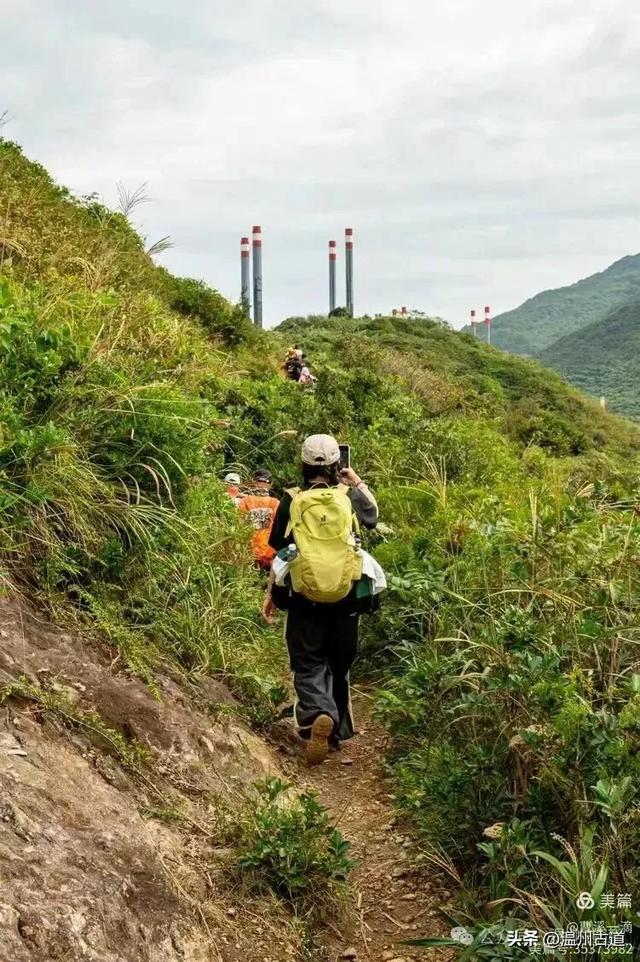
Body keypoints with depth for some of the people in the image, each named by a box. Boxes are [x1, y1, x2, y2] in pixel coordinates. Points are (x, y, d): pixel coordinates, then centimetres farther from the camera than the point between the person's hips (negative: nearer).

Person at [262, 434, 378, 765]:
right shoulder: (350, 495, 0)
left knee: (309, 663, 3)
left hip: (305, 596, -1)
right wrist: (358, 482, 29)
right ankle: (337, 729, 26)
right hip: (345, 594, 2)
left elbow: (280, 551, 0)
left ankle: (317, 715, -24)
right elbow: (374, 514, 22)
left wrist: (271, 593, 8)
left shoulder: (291, 500, -3)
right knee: (339, 664, 16)